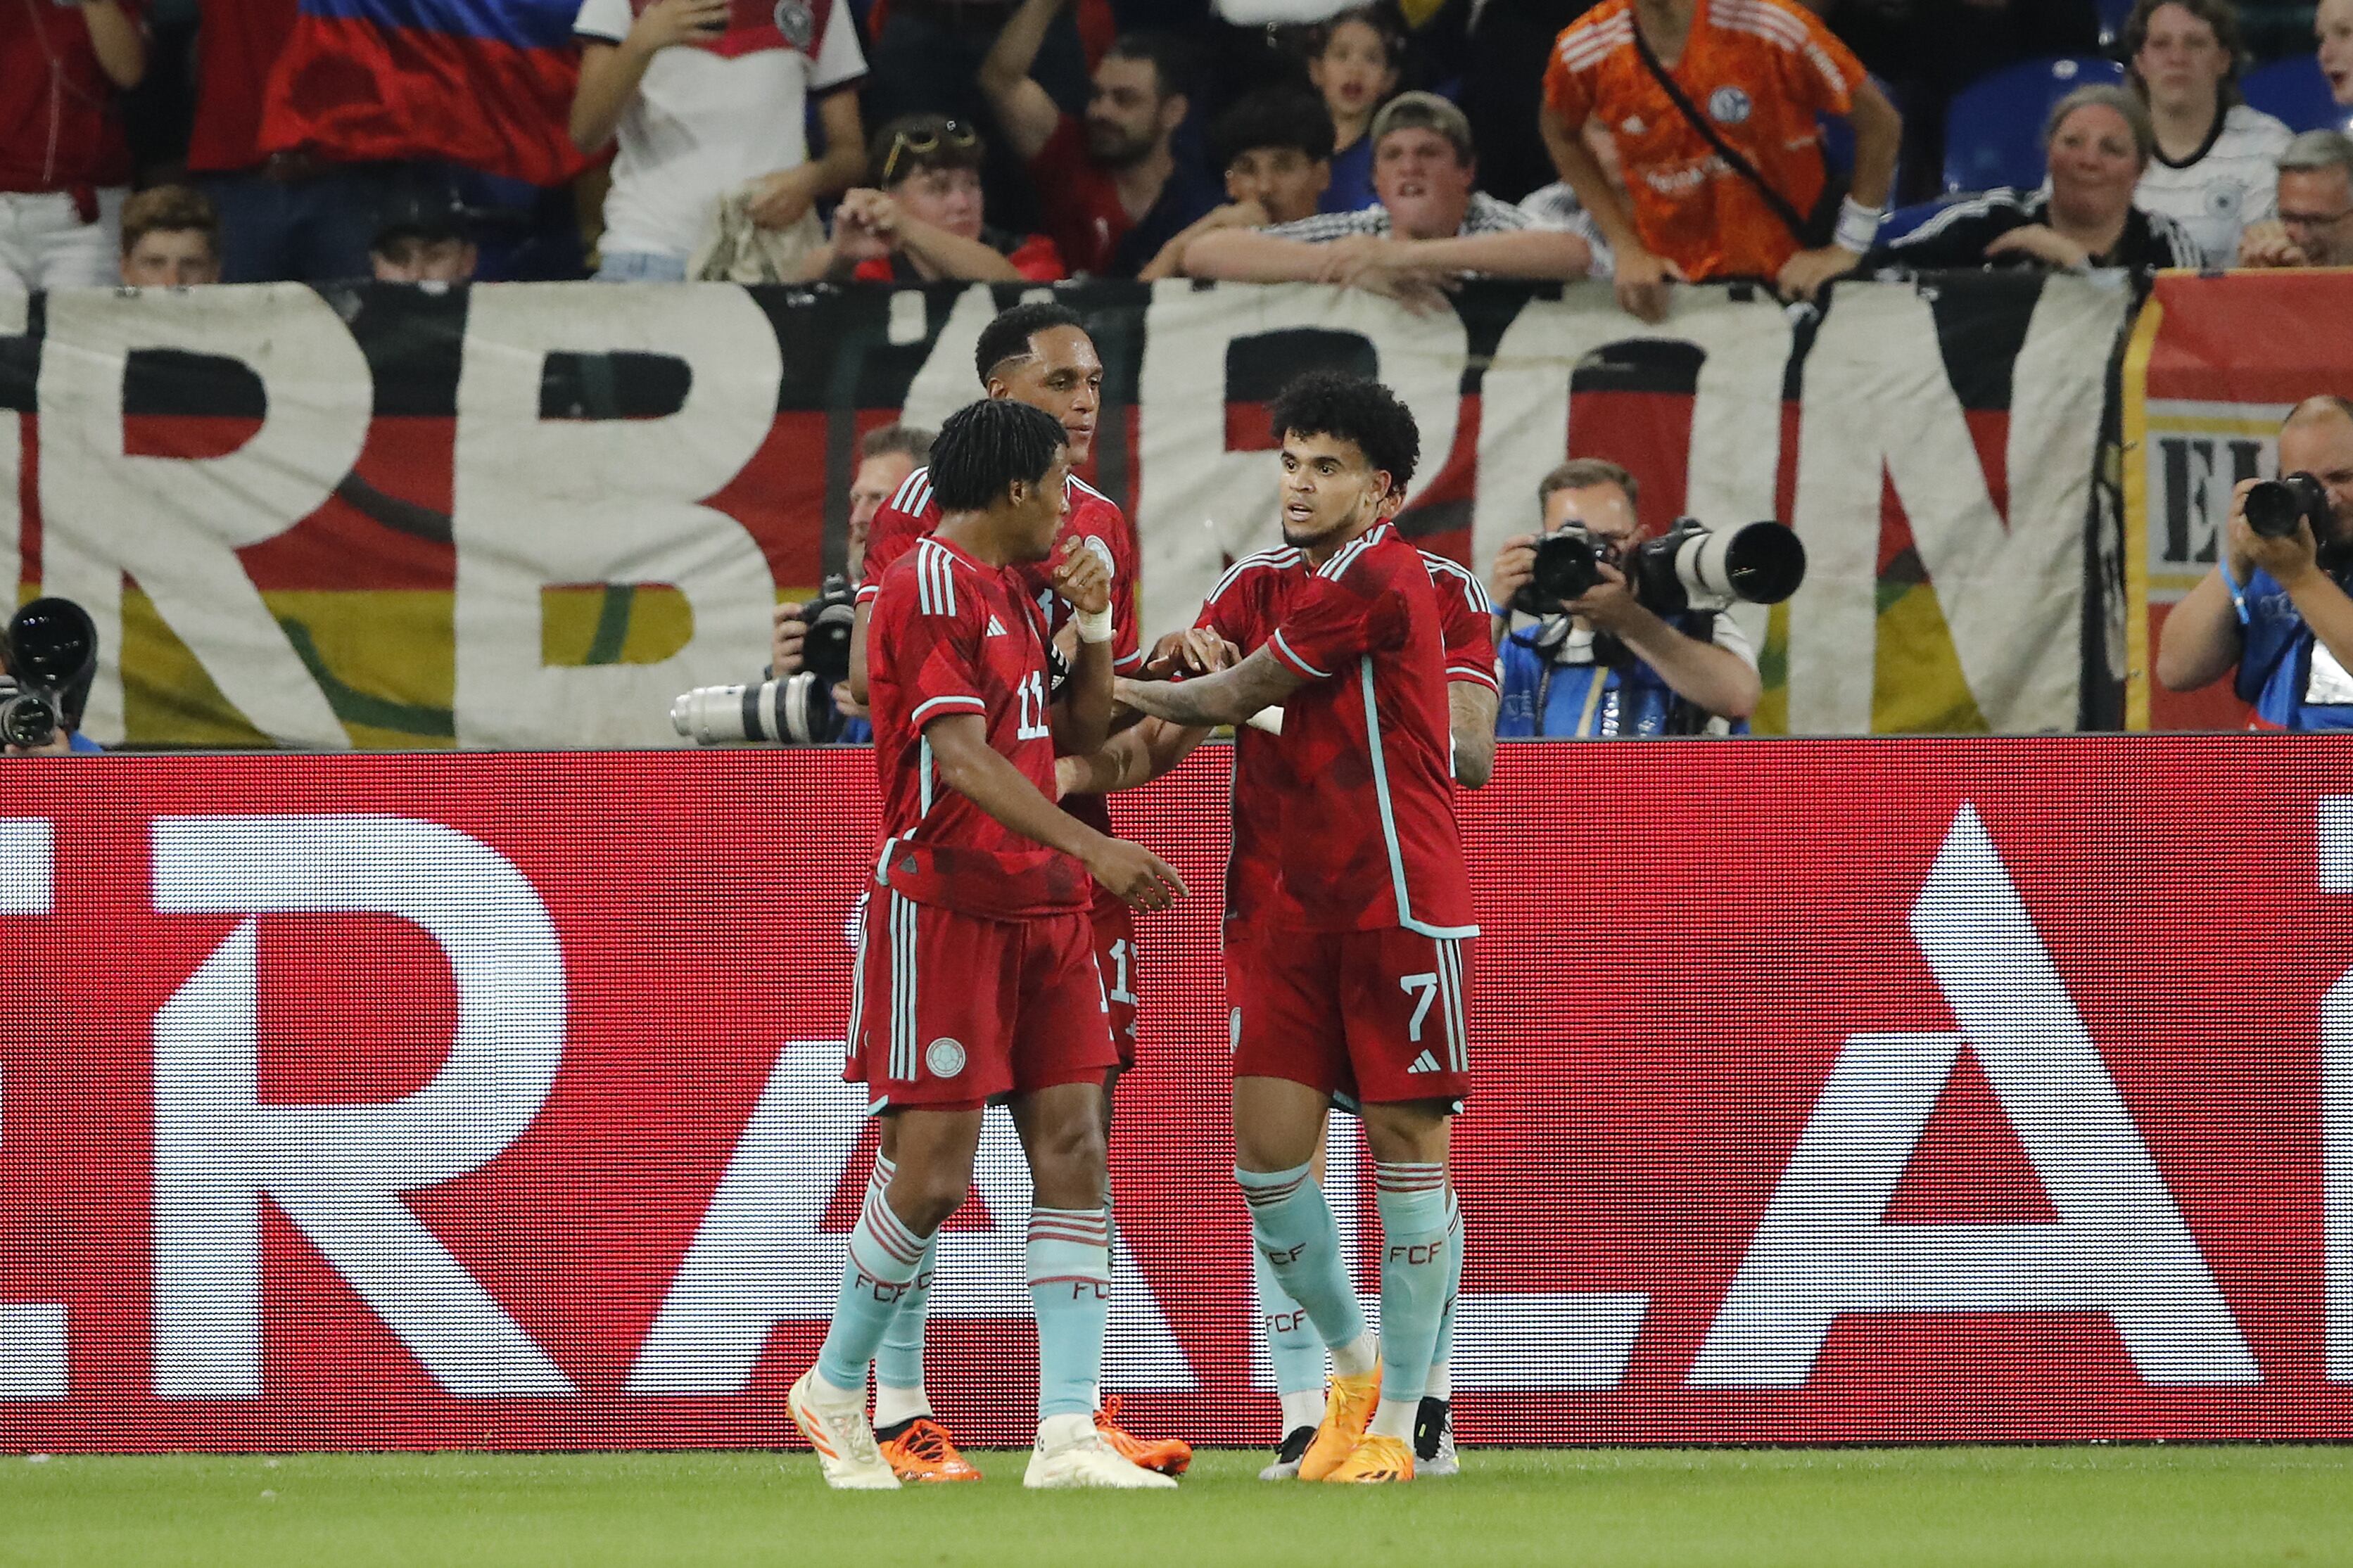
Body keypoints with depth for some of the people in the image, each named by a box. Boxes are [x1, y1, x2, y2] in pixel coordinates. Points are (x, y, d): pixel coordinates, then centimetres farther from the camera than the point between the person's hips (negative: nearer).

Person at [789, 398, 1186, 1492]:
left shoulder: (1017, 584, 16)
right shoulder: (930, 585, -12)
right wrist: (1093, 848, -27)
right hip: (947, 903, -8)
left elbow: (1081, 731, 25)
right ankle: (834, 1392, 15)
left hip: (1043, 908, 8)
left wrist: (1091, 622, 7)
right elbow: (961, 758, -21)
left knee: (1073, 1148, -3)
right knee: (936, 1175, -6)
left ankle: (1067, 1434, -7)